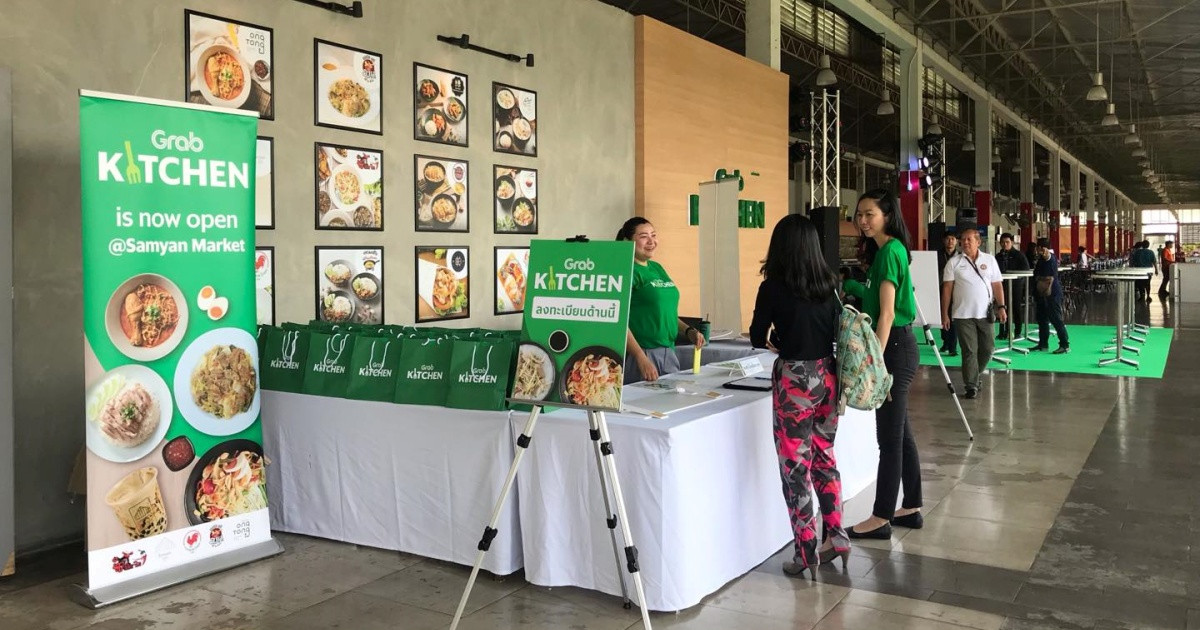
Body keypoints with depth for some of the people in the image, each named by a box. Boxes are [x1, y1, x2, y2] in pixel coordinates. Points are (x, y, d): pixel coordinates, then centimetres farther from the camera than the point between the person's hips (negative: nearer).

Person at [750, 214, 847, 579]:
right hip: (827, 376, 6)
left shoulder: (773, 287, -11)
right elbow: (838, 332, 10)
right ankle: (836, 537, 25)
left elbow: (756, 338, -2)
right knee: (824, 458, 19)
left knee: (795, 465, 3)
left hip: (794, 379, -6)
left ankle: (807, 554, 10)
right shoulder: (828, 285, 3)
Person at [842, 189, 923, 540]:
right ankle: (911, 509, 25)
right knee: (901, 432, 15)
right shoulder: (889, 249, 14)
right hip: (897, 346, 10)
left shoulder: (889, 251, -15)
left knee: (889, 437, -3)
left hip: (894, 347, -10)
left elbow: (887, 314, -21)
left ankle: (881, 518, 5)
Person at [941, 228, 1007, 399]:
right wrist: (945, 313, -3)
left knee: (988, 348, 7)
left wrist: (1001, 307, -2)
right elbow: (947, 288, 1)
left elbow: (997, 285, 8)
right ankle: (971, 385, 4)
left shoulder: (990, 260, 8)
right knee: (969, 351, -2)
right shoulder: (954, 262, 2)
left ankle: (976, 374, 31)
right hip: (963, 315, -2)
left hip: (985, 314, 2)